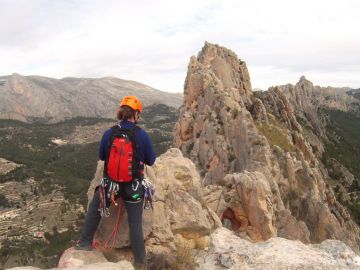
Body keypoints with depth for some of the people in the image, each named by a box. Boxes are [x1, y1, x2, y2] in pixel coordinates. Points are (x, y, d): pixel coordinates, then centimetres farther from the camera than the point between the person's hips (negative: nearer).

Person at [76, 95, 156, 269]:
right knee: (135, 224, 11)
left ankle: (85, 243, 36)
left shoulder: (109, 133, -8)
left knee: (94, 209, 29)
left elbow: (101, 156, 8)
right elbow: (151, 161, -2)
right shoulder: (142, 135, -13)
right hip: (134, 186, -1)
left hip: (110, 184, 1)